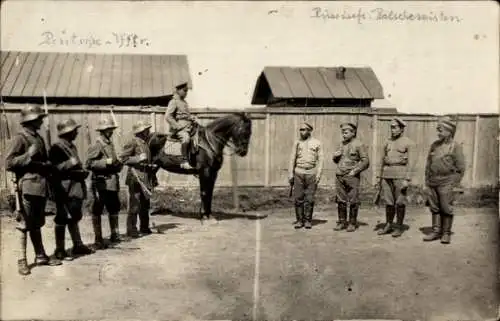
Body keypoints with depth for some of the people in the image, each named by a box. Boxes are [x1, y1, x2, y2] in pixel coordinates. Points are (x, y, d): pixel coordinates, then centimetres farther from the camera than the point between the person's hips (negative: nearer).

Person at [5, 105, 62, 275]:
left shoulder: (39, 138, 15)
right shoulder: (20, 138, -8)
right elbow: (8, 163, -13)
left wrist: (48, 166, 8)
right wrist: (28, 155, -21)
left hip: (41, 186, 8)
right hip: (27, 186, -8)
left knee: (37, 224, 15)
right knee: (24, 224, -2)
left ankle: (41, 256, 22)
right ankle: (22, 260, 4)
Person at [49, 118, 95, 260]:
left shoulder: (72, 146, 16)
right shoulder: (56, 148, -11)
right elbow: (56, 169, -19)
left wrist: (82, 172, 5)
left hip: (76, 187, 9)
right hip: (65, 189, -9)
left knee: (74, 217, 15)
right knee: (62, 219, -4)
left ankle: (78, 245, 23)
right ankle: (59, 250, 2)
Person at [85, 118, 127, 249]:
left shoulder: (110, 144, 14)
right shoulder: (97, 145, -12)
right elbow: (88, 164, -19)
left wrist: (118, 164, 6)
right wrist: (106, 162, -23)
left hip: (112, 182, 9)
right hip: (101, 182, -9)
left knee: (114, 209, 16)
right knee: (97, 211, 0)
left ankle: (115, 235, 28)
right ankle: (98, 240, 5)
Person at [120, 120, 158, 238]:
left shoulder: (145, 143, 15)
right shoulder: (133, 142, -9)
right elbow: (123, 158, -12)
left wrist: (152, 166, 12)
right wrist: (138, 158, -19)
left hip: (146, 178, 8)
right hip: (136, 178, -8)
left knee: (145, 204, 14)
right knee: (135, 205, -7)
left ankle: (144, 228, 25)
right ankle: (131, 230, -1)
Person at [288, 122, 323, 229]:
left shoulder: (317, 143, 2)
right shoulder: (297, 143, 8)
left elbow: (320, 160, -1)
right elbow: (292, 159, 8)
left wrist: (318, 174, -10)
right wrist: (290, 174, 1)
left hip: (311, 173, -2)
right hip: (299, 173, 2)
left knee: (309, 198, 0)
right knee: (298, 198, 0)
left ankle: (308, 220, 9)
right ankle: (299, 220, 8)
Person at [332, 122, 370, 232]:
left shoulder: (359, 145, -4)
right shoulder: (342, 144, 15)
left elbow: (365, 161, -8)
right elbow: (336, 160, 26)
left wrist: (355, 171, -15)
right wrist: (335, 156, 3)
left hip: (352, 177, -6)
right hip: (339, 176, 6)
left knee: (353, 201, 0)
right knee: (340, 200, 7)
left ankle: (352, 223, 8)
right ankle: (342, 222, 15)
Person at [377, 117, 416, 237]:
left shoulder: (408, 143, -3)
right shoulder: (388, 142, 13)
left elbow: (411, 162, -9)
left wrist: (407, 179, -16)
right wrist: (381, 177, 14)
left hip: (400, 174, -5)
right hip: (387, 174, 5)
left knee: (400, 202, 0)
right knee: (388, 201, 7)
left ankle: (399, 227, 8)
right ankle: (388, 225, 16)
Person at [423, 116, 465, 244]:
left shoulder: (455, 147, -4)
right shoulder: (434, 145, 10)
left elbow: (461, 168, -5)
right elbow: (428, 163, 16)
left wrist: (454, 184, -10)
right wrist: (427, 180, 10)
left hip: (446, 183, -5)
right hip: (432, 183, 5)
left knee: (446, 208, 0)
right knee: (434, 208, 8)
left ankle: (446, 233, 9)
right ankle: (436, 231, 16)